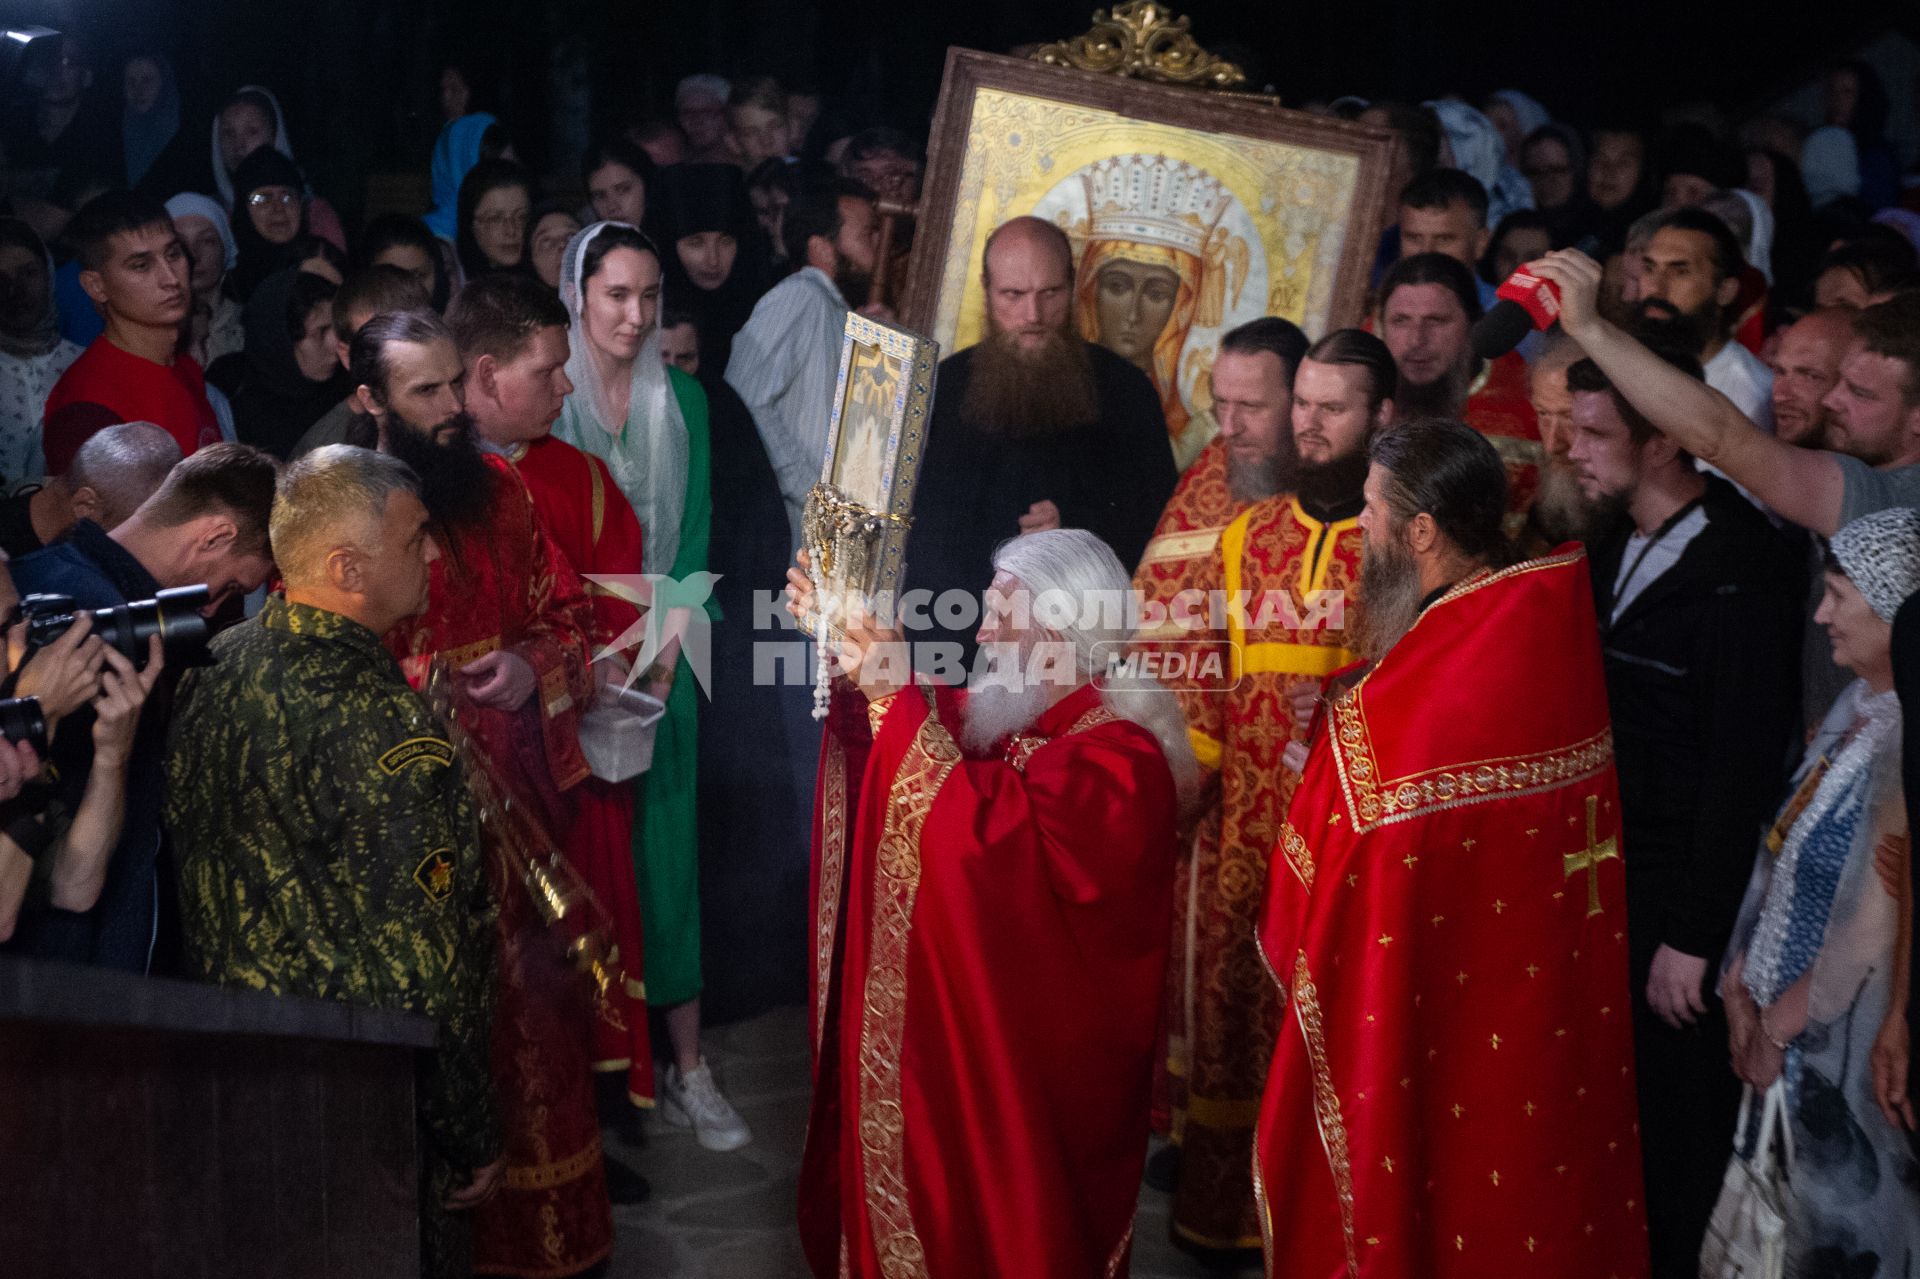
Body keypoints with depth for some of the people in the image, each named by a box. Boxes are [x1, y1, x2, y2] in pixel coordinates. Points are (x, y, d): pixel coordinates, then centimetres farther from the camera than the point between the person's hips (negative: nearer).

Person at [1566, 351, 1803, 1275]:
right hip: (1606, 878, 6)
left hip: (1679, 899, -6)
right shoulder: (1614, 545, 6)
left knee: (1676, 1126, 8)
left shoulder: (1744, 567, -17)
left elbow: (1745, 765, -17)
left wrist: (1694, 935, -16)